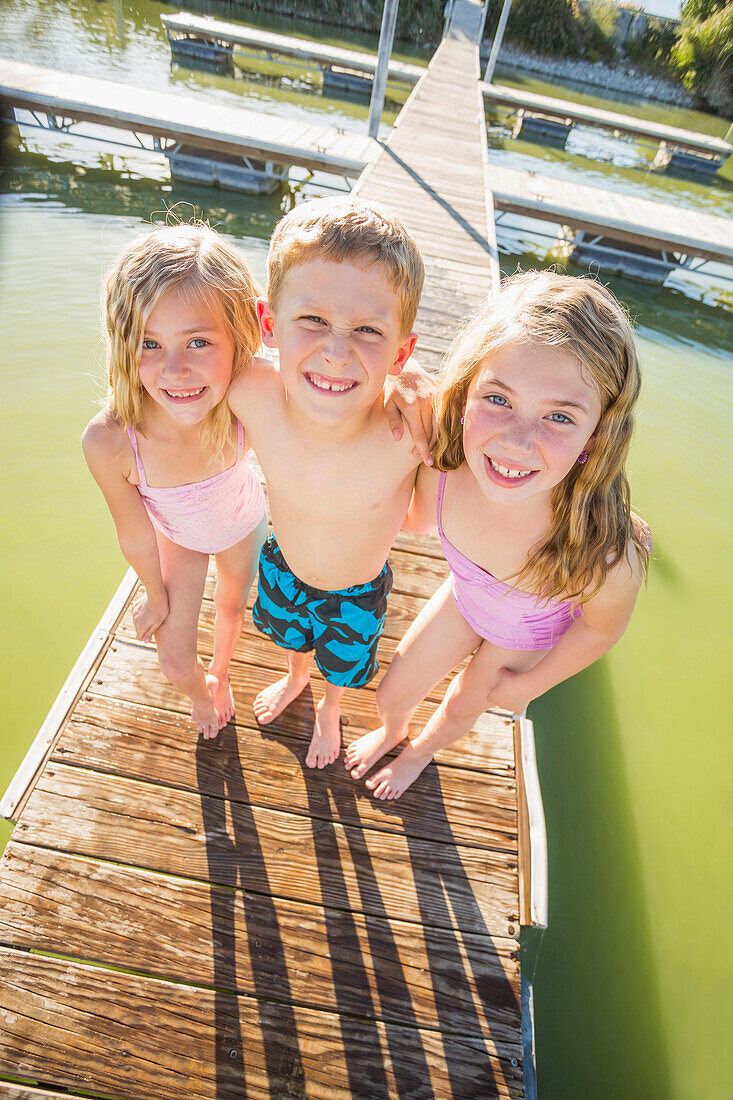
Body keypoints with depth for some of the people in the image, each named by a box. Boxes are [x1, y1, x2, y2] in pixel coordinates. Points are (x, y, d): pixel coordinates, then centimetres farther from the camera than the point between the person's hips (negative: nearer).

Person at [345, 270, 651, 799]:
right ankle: (392, 730, 60)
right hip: (464, 595, 2)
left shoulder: (607, 554, -43)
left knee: (460, 708, 24)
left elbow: (600, 629, -19)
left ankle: (421, 752, 64)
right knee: (391, 695, 18)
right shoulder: (440, 466, -36)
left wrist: (529, 685, -3)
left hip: (531, 634, -1)